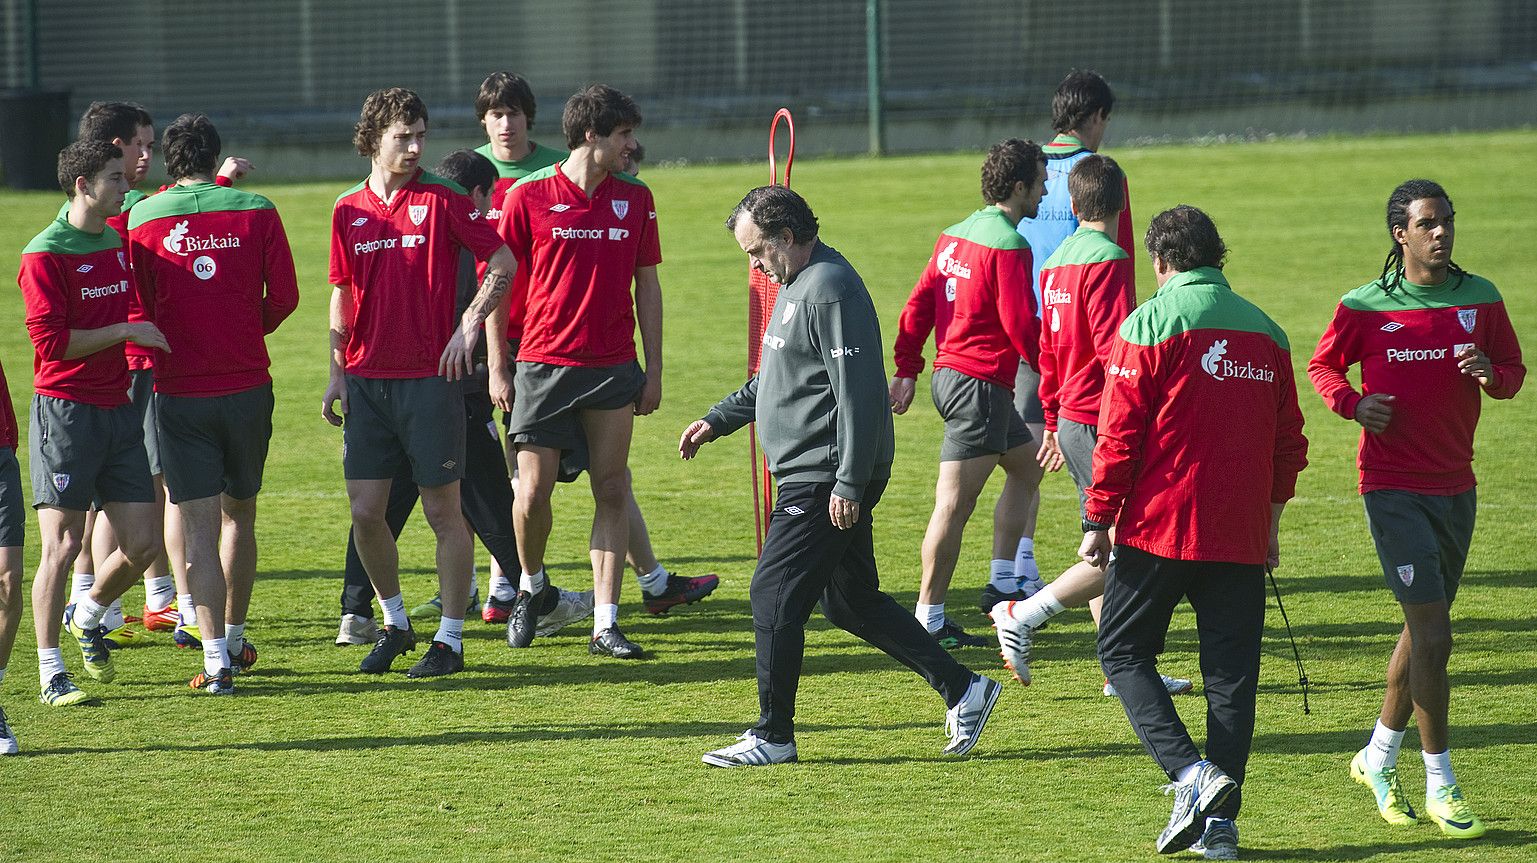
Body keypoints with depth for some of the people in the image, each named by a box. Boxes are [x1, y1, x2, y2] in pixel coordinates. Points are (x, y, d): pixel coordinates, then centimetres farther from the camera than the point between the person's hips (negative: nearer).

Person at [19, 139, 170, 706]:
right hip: (64, 410, -7)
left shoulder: (122, 243, 12)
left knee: (143, 541, 4)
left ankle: (89, 616, 31)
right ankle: (51, 673, 2)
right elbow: (51, 341, -17)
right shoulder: (45, 255, -11)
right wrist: (125, 331, -14)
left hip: (117, 409, 7)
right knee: (62, 544, -6)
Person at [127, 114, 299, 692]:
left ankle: (216, 660, -11)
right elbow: (284, 297, 1)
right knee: (239, 515, 18)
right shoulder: (255, 211, -2)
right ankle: (234, 640, 29)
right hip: (247, 384, 2)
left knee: (198, 526, -3)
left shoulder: (142, 218, -4)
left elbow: (138, 306, 3)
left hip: (179, 391, -2)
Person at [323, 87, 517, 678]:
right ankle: (394, 623, 20)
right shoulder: (349, 210, 10)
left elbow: (501, 257, -4)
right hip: (367, 380, 4)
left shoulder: (442, 200, -2)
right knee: (365, 511, 1)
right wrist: (337, 373, 11)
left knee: (444, 512, 0)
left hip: (429, 378, -4)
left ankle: (450, 640, 7)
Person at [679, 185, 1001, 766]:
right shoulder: (796, 286, 16)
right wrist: (716, 421, 25)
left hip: (824, 482, -11)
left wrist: (849, 484, -25)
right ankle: (962, 689, 17)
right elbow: (774, 380, 30)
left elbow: (858, 392, -22)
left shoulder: (830, 290, -17)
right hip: (808, 478, 11)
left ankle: (773, 736, 2)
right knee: (849, 600, 14)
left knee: (775, 596, -7)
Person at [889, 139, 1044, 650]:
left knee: (1026, 467, 23)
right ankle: (929, 618, -7)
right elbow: (1021, 324, -18)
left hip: (950, 373, 10)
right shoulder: (1008, 245, -15)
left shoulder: (955, 237, 11)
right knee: (955, 503, -8)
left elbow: (919, 304, 12)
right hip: (980, 382, -10)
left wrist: (907, 370, 15)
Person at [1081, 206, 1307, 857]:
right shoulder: (1267, 333, 10)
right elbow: (1289, 443, 15)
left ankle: (1191, 773, -11)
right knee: (1231, 674, 7)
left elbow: (1119, 435, -9)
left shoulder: (1149, 325, -6)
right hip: (1242, 537, 4)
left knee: (1123, 652, 8)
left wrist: (1099, 522, -2)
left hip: (1161, 528, -4)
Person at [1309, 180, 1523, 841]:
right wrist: (1353, 403, -12)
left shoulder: (1480, 298, 2)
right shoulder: (1365, 307, -6)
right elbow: (1322, 365, 8)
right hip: (1393, 485, -5)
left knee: (1423, 630, 15)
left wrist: (1492, 374, -13)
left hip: (1456, 485, 5)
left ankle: (1377, 757, 33)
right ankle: (1441, 785, -2)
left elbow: (1514, 370, 10)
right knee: (1433, 634, -11)